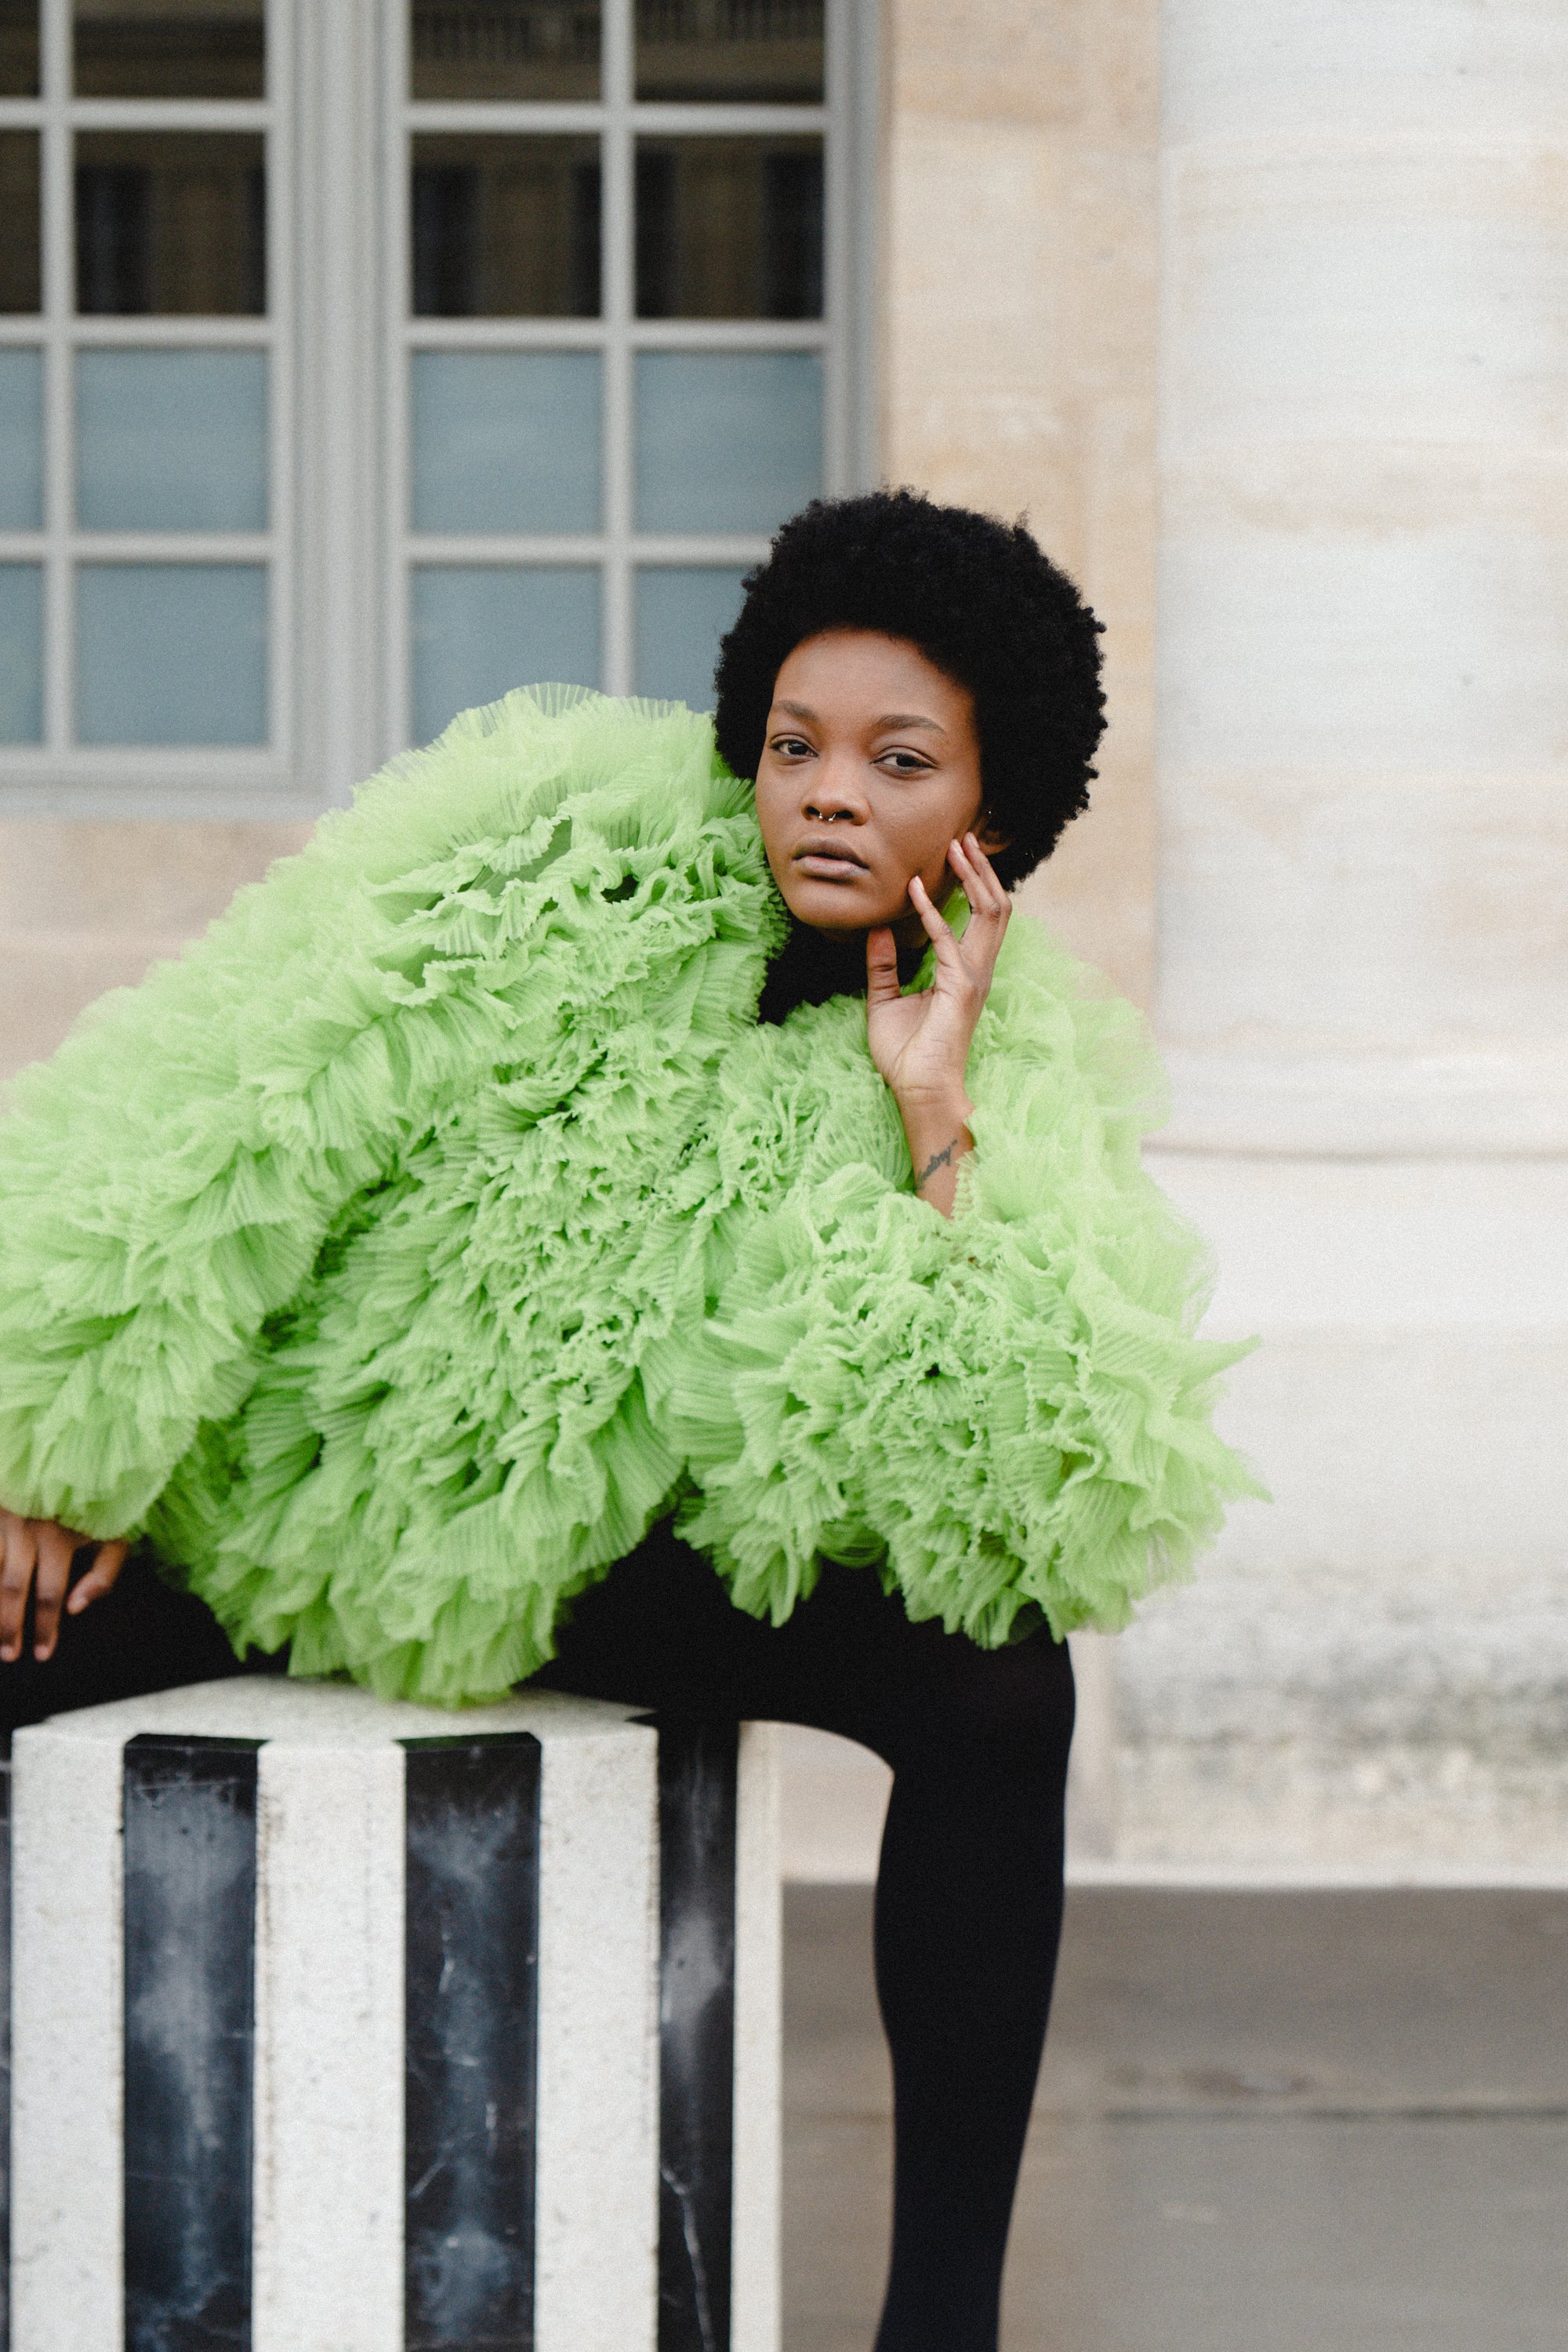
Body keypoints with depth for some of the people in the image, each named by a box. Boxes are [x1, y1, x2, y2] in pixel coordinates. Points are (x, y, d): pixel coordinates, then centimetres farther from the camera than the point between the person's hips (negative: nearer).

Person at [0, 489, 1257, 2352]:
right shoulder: (568, 854, -12)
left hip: (602, 1559, 1)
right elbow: (234, 1097, -13)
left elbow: (1057, 1499, -16)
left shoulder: (1015, 1074, -4)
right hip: (274, 1484, -1)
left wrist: (939, 1127, -19)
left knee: (994, 1684, -22)